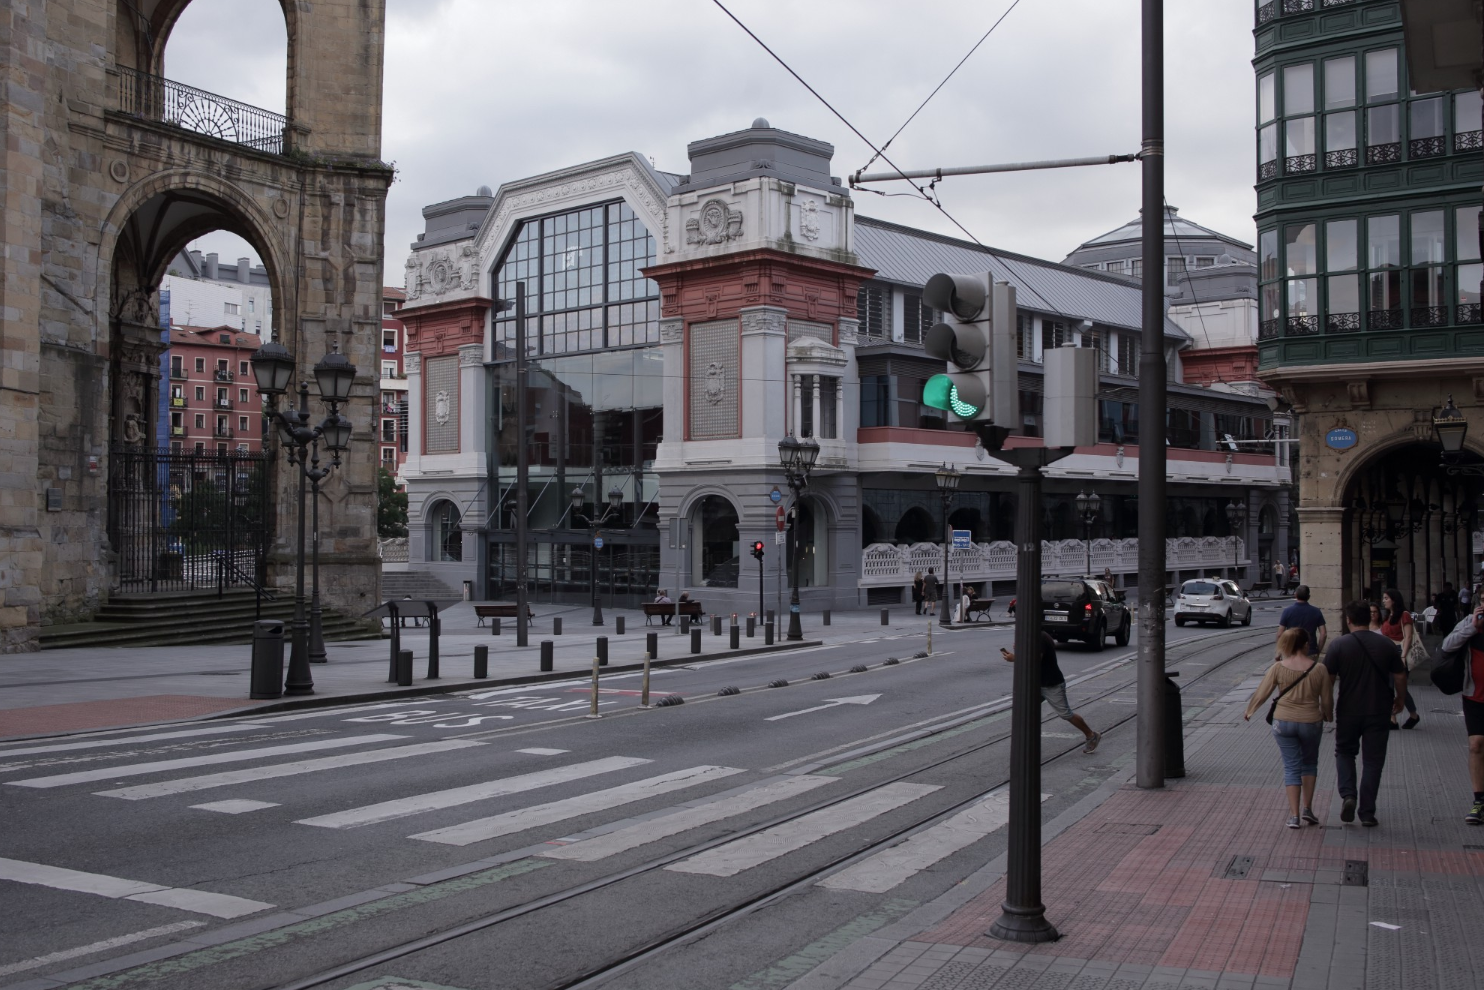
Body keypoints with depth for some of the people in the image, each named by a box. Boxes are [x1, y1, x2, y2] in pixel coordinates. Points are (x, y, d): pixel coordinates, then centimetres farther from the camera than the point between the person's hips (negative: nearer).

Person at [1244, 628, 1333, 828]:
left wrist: (1249, 711, 15)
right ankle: (1307, 808, 17)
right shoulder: (1319, 669, -8)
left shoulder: (1278, 668, -9)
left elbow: (1261, 693, -3)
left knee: (1292, 767, 6)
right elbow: (1327, 699, 1)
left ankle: (1294, 815, 2)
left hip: (1283, 722, 0)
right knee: (1309, 764, 21)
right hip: (1311, 723, 0)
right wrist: (1328, 715, 22)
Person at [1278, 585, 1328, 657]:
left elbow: (1280, 634, -6)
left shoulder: (1287, 611, -6)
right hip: (1311, 653, 2)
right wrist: (1318, 651, 8)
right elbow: (1323, 634, -2)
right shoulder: (1316, 612, 0)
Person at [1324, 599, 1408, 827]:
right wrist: (1399, 699, 20)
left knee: (1344, 752, 18)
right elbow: (1400, 677, 2)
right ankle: (1367, 812, 8)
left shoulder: (1338, 645, -9)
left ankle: (1348, 794, -4)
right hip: (1378, 712, 1)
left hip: (1348, 711, -1)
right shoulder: (1386, 645, -3)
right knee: (1373, 760, 8)